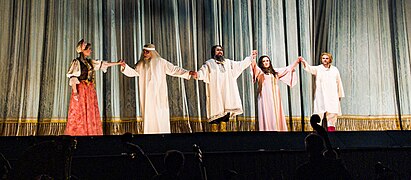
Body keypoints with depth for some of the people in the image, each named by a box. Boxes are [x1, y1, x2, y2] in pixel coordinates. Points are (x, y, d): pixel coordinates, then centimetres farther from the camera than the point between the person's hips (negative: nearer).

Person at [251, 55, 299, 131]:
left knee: (277, 116, -1)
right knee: (267, 116, -10)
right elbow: (254, 67, -15)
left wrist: (296, 62, 22)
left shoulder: (275, 71, 21)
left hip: (275, 97, 5)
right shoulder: (260, 71, 5)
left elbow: (287, 69, 27)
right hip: (265, 98, -4)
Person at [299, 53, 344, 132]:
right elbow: (310, 68, -14)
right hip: (321, 96, -1)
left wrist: (340, 95, 15)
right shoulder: (318, 69, 5)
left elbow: (339, 83, 15)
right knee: (319, 113, -6)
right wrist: (304, 62, -35)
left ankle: (331, 127, 7)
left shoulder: (334, 70, 11)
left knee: (332, 113, -2)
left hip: (332, 96, 1)